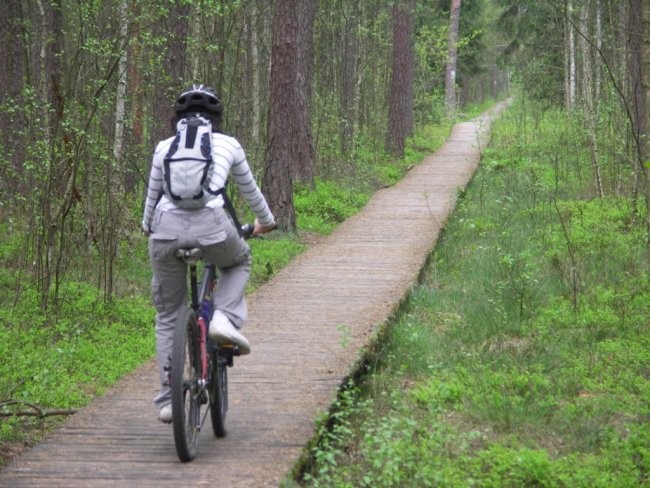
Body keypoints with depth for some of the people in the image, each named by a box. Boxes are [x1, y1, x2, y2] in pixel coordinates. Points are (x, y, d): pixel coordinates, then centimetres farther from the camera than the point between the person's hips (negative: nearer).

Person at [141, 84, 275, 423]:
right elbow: (250, 191, 33)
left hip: (167, 228, 1)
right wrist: (265, 221, 52)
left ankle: (168, 399, 12)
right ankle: (224, 318, 7)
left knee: (168, 316, 17)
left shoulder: (165, 147, 22)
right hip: (211, 223, -1)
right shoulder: (228, 145, 20)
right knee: (238, 263, 34)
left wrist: (147, 228, 52)